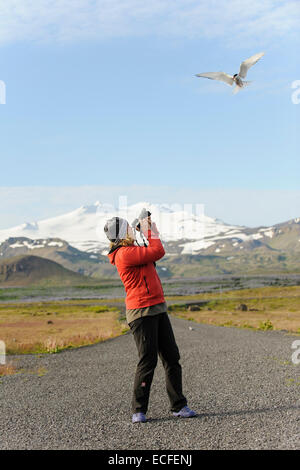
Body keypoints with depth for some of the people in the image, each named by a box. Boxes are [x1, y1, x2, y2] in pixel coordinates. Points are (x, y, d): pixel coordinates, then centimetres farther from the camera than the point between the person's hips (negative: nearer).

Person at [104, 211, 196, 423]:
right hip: (142, 312, -10)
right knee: (148, 360, -7)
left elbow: (154, 252, 31)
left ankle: (179, 405, 16)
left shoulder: (133, 251, 17)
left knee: (172, 357, 8)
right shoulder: (125, 253, -14)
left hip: (158, 309, 10)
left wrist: (149, 230, 21)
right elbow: (158, 252, -16)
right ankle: (139, 410, 6)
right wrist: (152, 232, 0)